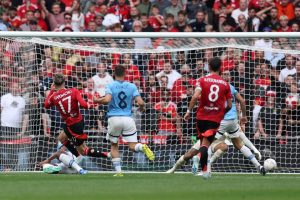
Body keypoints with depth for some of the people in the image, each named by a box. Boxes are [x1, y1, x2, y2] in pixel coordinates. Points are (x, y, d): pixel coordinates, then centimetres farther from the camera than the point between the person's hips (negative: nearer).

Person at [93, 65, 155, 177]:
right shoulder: (132, 86, 4)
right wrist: (141, 107, 18)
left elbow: (107, 99, -18)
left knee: (114, 145, 17)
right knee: (133, 146, 2)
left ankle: (118, 170, 8)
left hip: (114, 118, -1)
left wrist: (97, 100, 1)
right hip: (128, 119, 1)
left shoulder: (111, 86, -2)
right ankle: (142, 147, -33)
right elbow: (140, 102, -4)